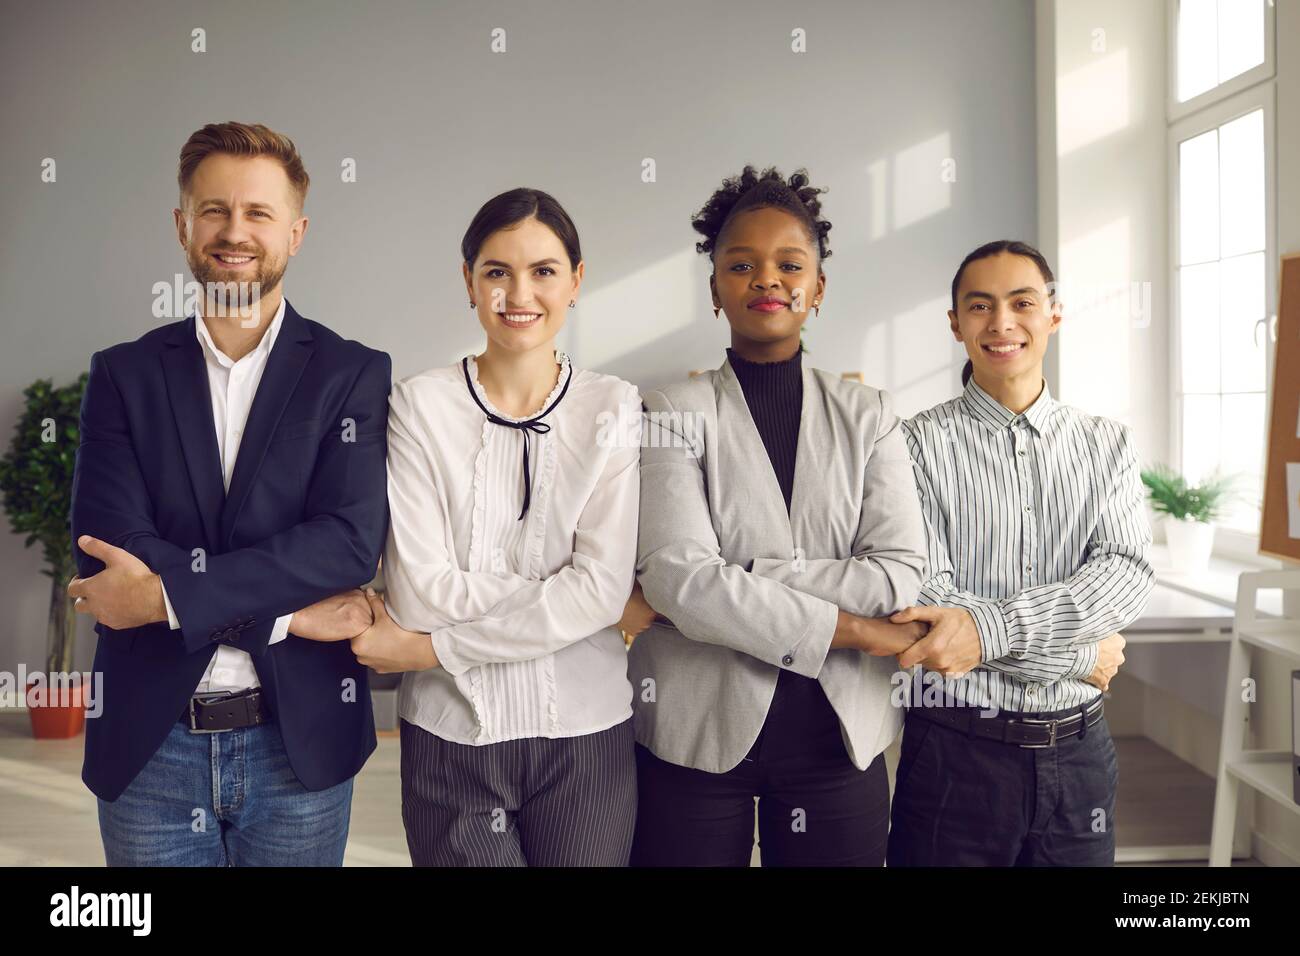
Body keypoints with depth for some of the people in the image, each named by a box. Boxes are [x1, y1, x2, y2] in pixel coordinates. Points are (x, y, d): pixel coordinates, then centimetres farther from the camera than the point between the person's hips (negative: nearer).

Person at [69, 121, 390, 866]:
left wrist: (168, 594, -17)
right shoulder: (124, 374, 3)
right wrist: (288, 608, -14)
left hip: (299, 742, -1)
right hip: (149, 743, 1)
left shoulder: (353, 375, -1)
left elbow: (351, 541, -14)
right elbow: (109, 551, -8)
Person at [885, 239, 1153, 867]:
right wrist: (1082, 654, -10)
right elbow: (921, 597, -14)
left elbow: (1127, 576, -8)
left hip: (1079, 751, 3)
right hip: (956, 751, -3)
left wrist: (986, 625, -22)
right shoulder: (918, 445, -5)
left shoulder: (1107, 445, 6)